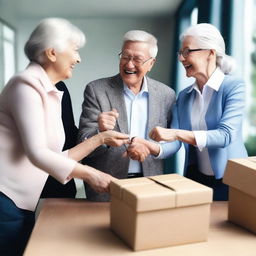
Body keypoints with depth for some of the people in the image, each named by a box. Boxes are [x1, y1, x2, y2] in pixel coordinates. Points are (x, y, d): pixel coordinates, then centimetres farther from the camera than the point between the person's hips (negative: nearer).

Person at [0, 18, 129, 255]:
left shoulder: (50, 93, 14)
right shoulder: (28, 85, -12)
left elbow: (56, 157, 11)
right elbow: (37, 153, -19)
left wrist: (101, 138, 10)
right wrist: (90, 174, -14)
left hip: (21, 202, 8)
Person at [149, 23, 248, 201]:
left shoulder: (234, 87, -11)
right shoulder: (184, 96, 5)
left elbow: (226, 135, -24)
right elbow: (174, 143, -1)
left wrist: (177, 133, -33)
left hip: (230, 181, -4)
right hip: (196, 179, 5)